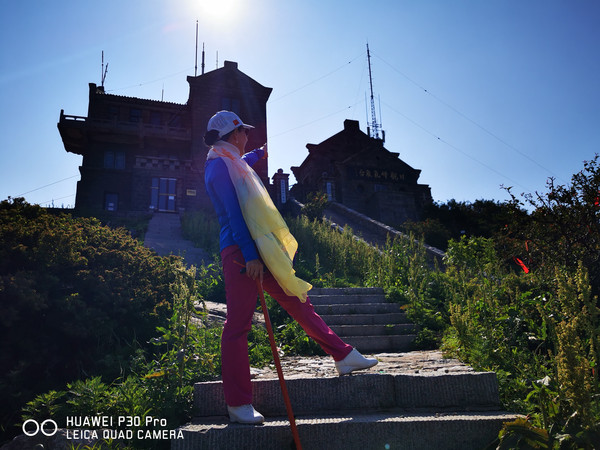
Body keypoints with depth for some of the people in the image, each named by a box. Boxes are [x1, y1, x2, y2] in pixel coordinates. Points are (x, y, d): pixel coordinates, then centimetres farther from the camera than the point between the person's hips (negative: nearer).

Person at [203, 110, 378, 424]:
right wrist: (250, 256, -22)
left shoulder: (229, 163, 21)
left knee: (298, 301, 10)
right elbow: (234, 214, -17)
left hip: (257, 250, 10)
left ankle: (344, 357, 19)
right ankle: (238, 405, 5)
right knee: (238, 325, -4)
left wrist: (261, 152, 68)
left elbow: (245, 160, 49)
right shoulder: (220, 165, -9)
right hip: (240, 253, -10)